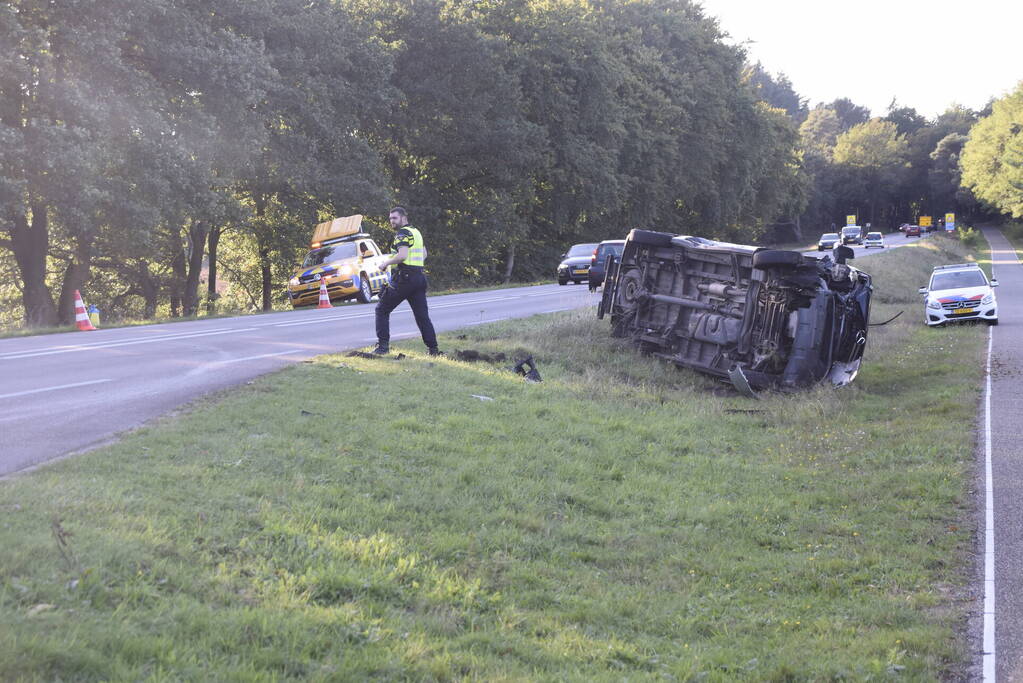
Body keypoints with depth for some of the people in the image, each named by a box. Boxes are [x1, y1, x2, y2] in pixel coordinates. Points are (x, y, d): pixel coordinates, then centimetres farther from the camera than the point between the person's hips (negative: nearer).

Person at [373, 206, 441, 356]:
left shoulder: (403, 233, -10)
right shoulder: (416, 232, 18)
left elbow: (402, 255, -23)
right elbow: (424, 254, 28)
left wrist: (386, 262, -11)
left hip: (404, 278, -8)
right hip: (419, 276, 8)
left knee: (382, 310, 2)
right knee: (422, 315, 9)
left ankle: (383, 346, -4)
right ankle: (433, 349, 4)